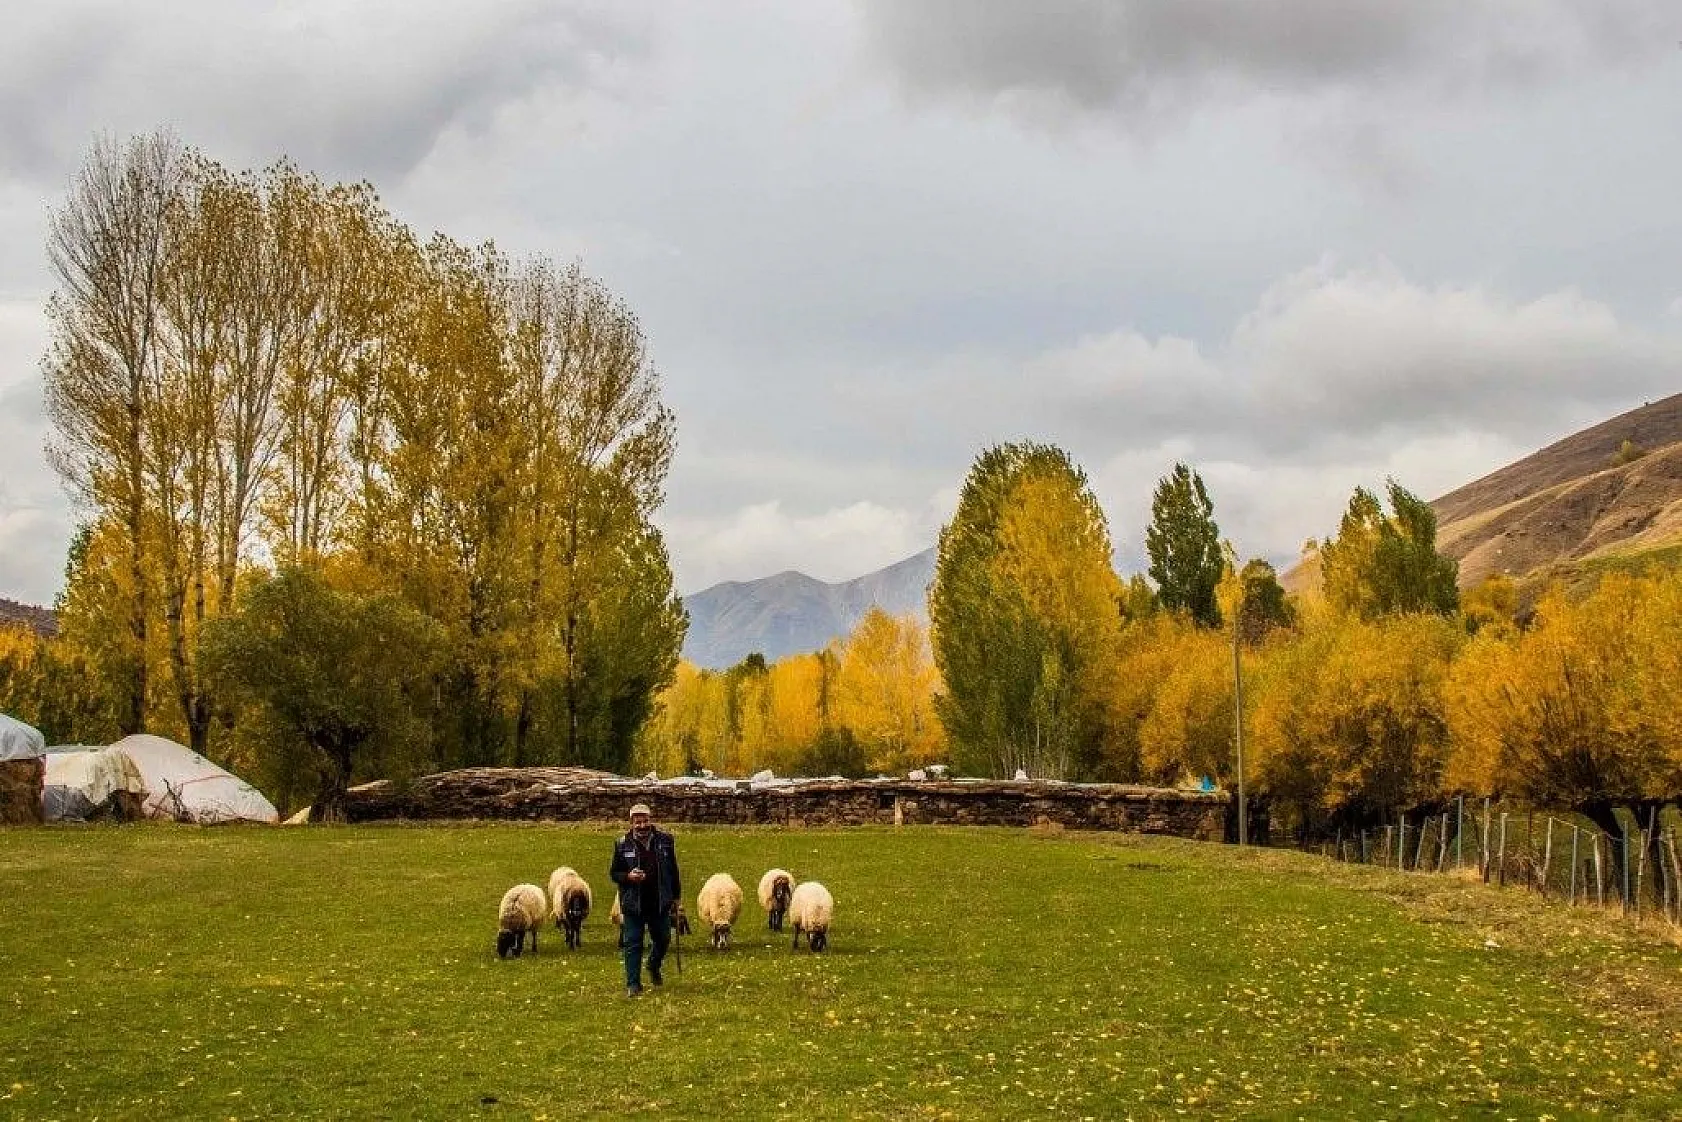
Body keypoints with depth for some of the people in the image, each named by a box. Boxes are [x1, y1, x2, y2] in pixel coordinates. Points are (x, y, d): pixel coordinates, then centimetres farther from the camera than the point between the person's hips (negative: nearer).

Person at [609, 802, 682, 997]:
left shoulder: (665, 840, 2)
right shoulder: (622, 845, -3)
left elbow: (673, 870, 11)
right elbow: (613, 874, 3)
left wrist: (676, 896, 13)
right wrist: (628, 876, -18)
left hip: (660, 903, 2)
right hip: (633, 904, -2)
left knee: (663, 939, 13)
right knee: (633, 944, -1)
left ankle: (653, 966, 42)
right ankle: (633, 984, 6)